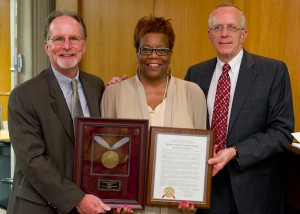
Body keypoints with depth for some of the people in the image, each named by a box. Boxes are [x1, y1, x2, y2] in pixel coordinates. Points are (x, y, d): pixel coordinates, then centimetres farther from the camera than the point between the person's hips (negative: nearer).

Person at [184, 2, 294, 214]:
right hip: (206, 183, 2)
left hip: (254, 189, -2)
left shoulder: (274, 71, -7)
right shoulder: (195, 73, 4)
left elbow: (282, 130, -10)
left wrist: (235, 152, -19)